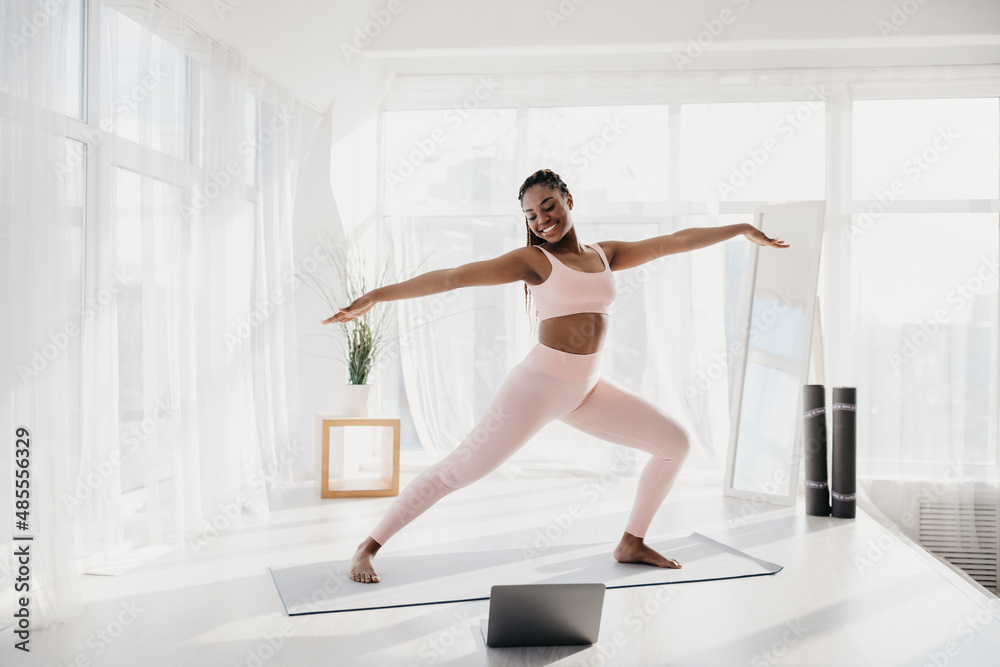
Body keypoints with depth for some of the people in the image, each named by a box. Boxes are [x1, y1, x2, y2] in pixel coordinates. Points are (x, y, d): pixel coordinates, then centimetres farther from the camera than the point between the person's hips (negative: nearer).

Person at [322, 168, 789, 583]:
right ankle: (368, 547, 7)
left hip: (588, 390, 7)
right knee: (457, 470, -8)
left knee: (675, 443, 8)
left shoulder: (605, 254, 11)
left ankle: (631, 543, 19)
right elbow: (453, 277, -15)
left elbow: (674, 241, 18)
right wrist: (378, 295, -23)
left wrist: (740, 228, 25)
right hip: (538, 386, -6)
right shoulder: (532, 260, -6)